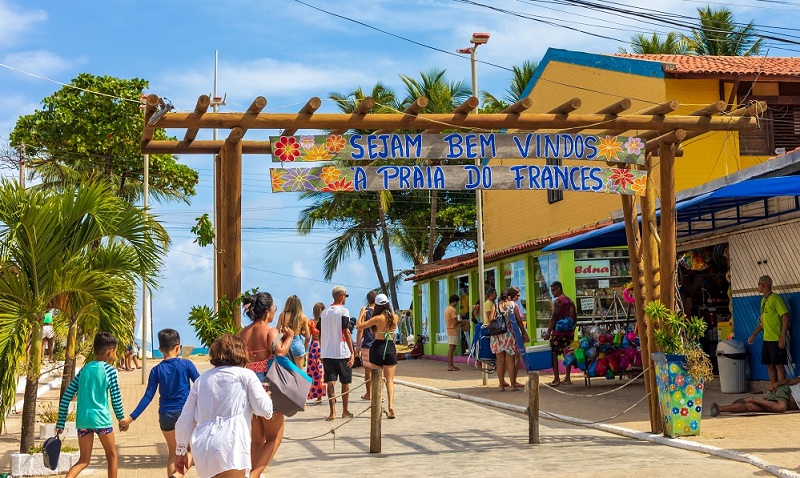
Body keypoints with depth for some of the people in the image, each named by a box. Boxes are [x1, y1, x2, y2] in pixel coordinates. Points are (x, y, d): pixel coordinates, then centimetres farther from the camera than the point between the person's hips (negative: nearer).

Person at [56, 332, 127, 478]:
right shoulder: (109, 370, -4)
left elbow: (66, 397, 7)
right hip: (101, 419, -4)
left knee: (84, 460, 14)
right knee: (112, 456, 15)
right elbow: (116, 399, -3)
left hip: (82, 420, 4)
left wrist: (60, 423, 12)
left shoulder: (84, 369, 10)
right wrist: (122, 419, 11)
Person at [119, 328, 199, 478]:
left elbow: (148, 396, -4)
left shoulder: (156, 370, 0)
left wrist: (132, 417, 0)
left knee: (173, 452, 20)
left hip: (166, 415, 2)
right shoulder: (186, 364, -6)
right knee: (189, 450, 11)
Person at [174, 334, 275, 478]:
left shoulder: (201, 380, 20)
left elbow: (185, 420, 20)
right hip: (231, 446, -5)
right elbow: (264, 409, 1)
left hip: (201, 450, 5)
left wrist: (181, 452, 29)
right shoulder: (245, 375, 7)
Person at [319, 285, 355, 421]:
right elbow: (346, 332, -13)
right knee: (345, 382, 10)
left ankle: (332, 412, -8)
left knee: (330, 382, 0)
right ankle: (345, 411, 19)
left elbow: (320, 334, 12)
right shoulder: (343, 311, -7)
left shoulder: (324, 312, 9)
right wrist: (352, 352, -11)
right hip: (342, 352, -4)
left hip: (327, 352, 4)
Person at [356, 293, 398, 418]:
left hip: (378, 348, -3)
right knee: (390, 381, 3)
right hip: (391, 348, 3)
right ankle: (391, 406, -13)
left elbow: (358, 326, -10)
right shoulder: (395, 317, 0)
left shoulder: (378, 318, -12)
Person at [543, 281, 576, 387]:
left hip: (558, 333, -7)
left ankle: (556, 379, -5)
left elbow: (553, 318, -14)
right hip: (569, 332, 7)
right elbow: (574, 318, 17)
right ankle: (567, 378, 11)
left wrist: (548, 332, -12)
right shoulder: (571, 301, 14)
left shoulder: (557, 301, -10)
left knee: (554, 354, -1)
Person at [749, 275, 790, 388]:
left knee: (778, 365, -5)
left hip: (776, 340, -9)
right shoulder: (764, 300, 15)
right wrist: (753, 335, 21)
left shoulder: (775, 298, -12)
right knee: (770, 365, 12)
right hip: (766, 339, 9)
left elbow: (785, 316, -19)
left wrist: (783, 337, -23)